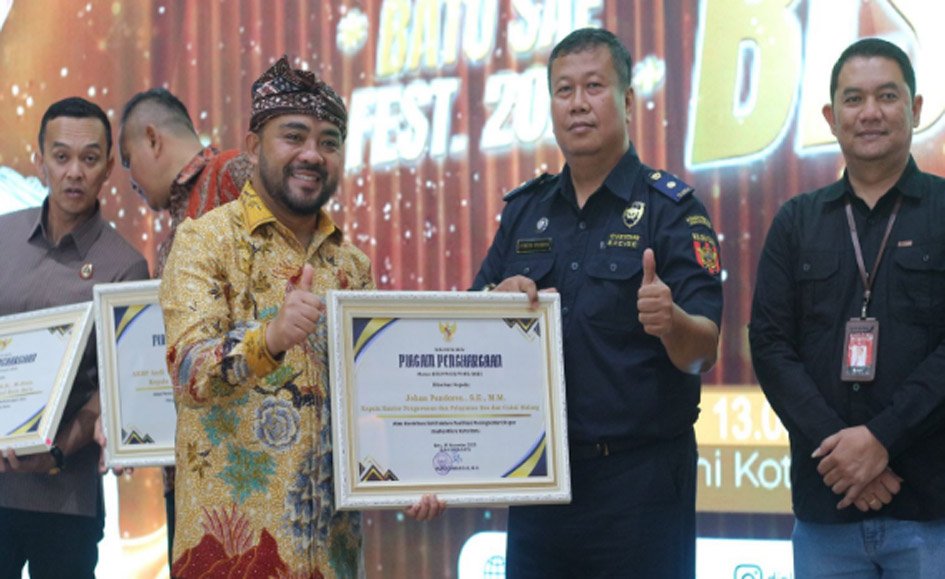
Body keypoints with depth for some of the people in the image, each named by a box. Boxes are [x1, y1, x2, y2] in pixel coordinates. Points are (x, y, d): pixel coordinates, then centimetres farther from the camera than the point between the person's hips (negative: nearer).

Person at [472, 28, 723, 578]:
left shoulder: (672, 207, -6)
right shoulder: (525, 209, 10)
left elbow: (703, 351, -14)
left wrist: (670, 321, -36)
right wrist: (499, 299, -10)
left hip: (640, 474, -5)